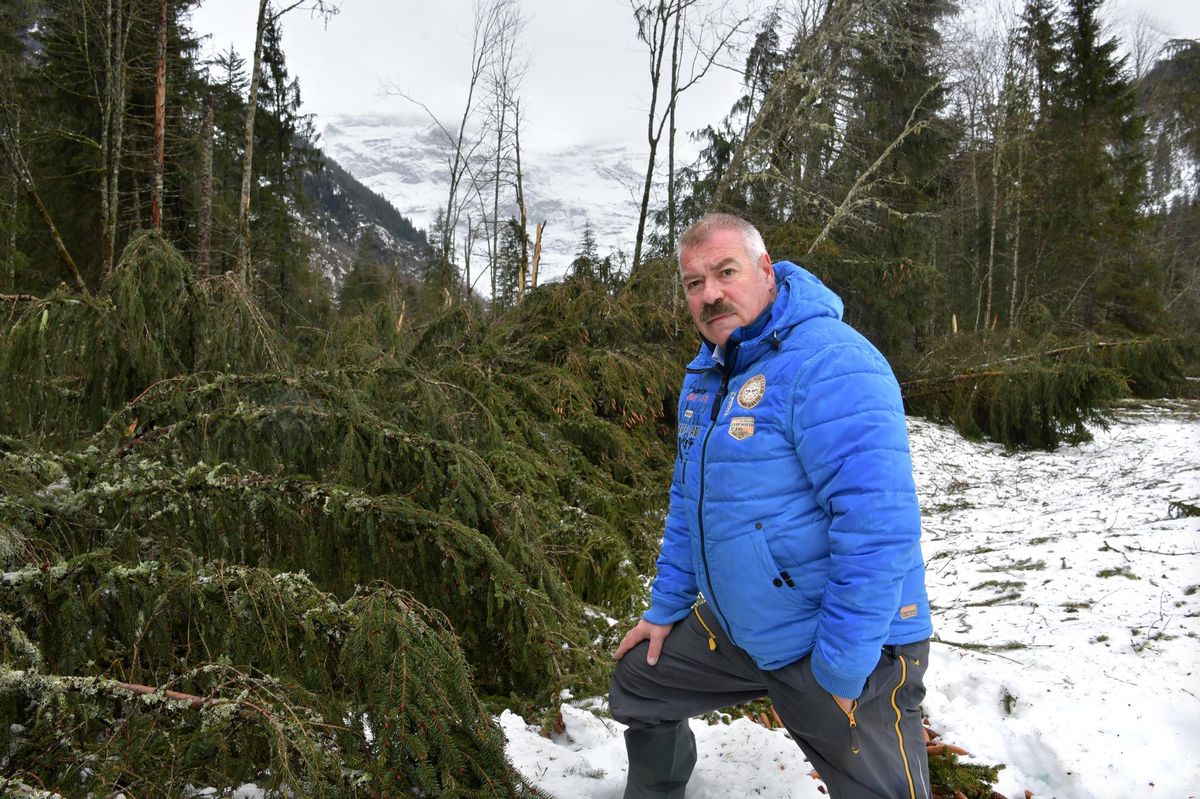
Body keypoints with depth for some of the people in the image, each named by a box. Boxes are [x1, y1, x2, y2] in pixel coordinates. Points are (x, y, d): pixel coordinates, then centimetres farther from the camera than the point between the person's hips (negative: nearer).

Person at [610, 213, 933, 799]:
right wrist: (666, 607, 16)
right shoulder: (703, 376, 5)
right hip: (734, 628, 8)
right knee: (637, 684, 21)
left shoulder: (829, 362, -24)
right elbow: (690, 502, 16)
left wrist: (838, 669, -25)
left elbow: (879, 524, -29)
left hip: (847, 646, -8)